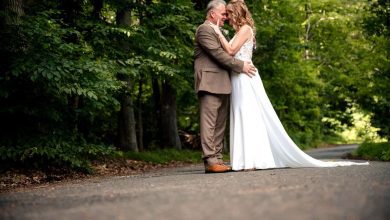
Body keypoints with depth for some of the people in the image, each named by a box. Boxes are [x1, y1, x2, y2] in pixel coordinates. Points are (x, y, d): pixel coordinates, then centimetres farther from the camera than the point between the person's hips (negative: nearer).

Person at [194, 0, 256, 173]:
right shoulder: (204, 30, -6)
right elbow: (218, 54, -14)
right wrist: (241, 66, -12)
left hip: (222, 85, 10)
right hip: (210, 83, -10)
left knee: (220, 124, 7)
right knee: (209, 123, -11)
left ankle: (218, 159, 9)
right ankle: (210, 161, -13)